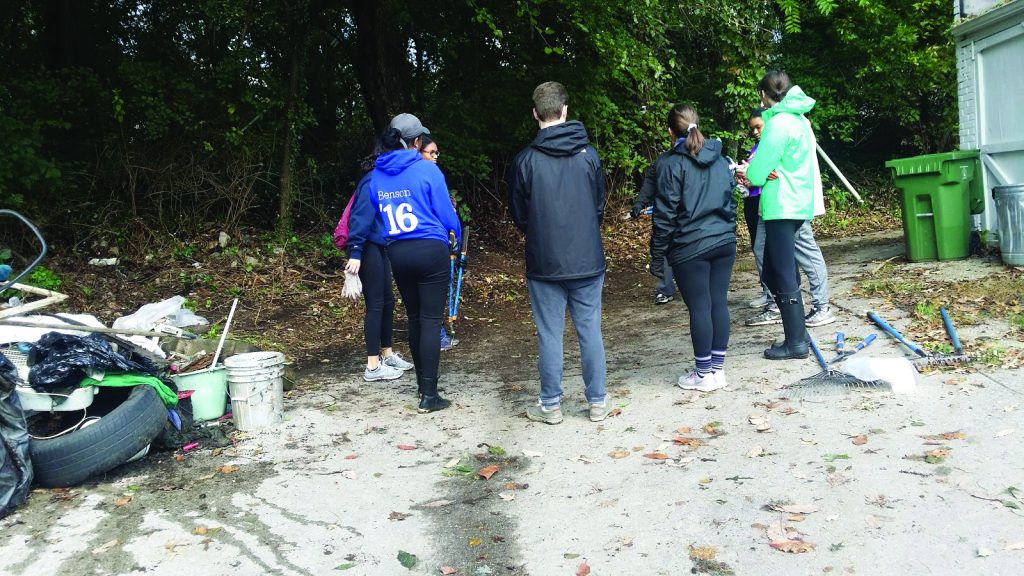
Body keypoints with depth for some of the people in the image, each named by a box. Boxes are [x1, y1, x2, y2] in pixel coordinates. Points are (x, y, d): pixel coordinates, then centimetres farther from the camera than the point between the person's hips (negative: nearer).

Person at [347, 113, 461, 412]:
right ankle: (429, 395, -4)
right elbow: (446, 213, -3)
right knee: (431, 320, -3)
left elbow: (376, 214, 11)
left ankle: (423, 381, 30)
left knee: (414, 318, 18)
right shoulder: (427, 170, -8)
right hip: (431, 251, -5)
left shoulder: (377, 175, 6)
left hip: (396, 253, 5)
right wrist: (457, 234, 16)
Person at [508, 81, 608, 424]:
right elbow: (600, 205, 10)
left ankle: (551, 405, 15)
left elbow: (518, 215, 3)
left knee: (550, 334, 6)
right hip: (588, 260, 2)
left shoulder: (525, 160, -8)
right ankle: (597, 402, 17)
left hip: (544, 263, -2)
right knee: (590, 331, 9)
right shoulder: (588, 155, -2)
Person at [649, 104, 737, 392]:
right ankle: (718, 368, 18)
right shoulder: (720, 159, 12)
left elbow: (665, 214, -10)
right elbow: (730, 200, 17)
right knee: (719, 302, 10)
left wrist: (657, 255, -5)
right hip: (724, 241, 6)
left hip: (690, 248, -6)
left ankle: (704, 373, 10)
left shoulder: (670, 163, -8)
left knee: (699, 307, 0)